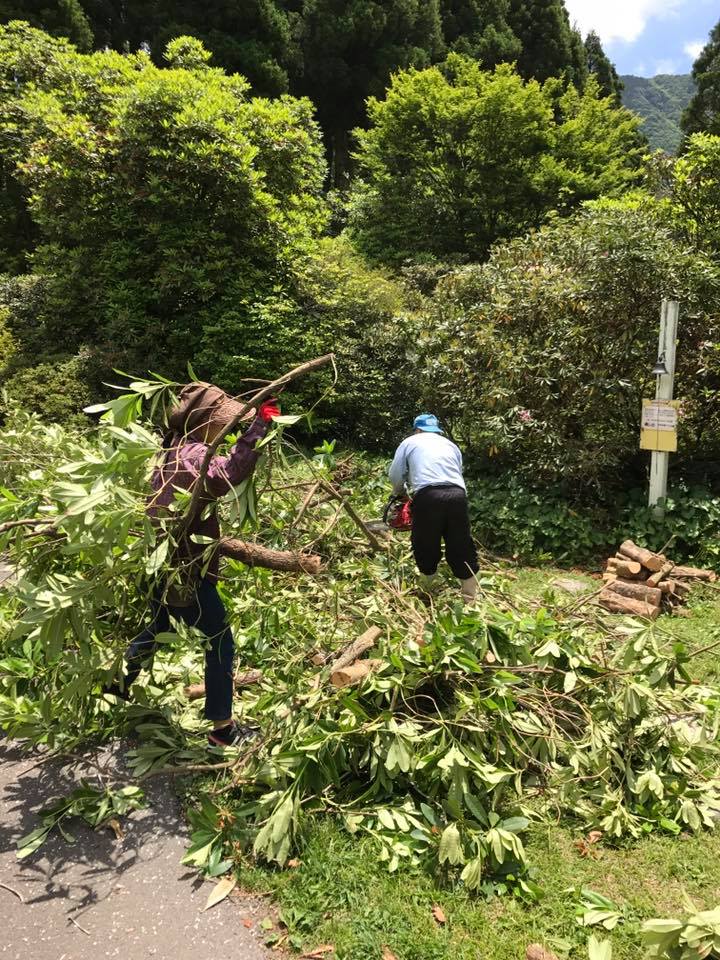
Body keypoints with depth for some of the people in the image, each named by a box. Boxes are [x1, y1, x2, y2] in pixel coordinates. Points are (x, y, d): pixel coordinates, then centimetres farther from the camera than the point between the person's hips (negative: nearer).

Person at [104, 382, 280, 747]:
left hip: (162, 561, 10)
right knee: (220, 641, 1)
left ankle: (118, 682, 49)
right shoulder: (193, 455, -21)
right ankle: (222, 728, 9)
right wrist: (259, 426, -43)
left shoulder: (173, 449, 9)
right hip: (184, 569, -10)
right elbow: (227, 473, -42)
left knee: (159, 627, 32)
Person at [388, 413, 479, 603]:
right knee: (462, 549, 11)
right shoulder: (451, 446, 29)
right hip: (457, 495, 3)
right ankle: (471, 599, 14)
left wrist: (399, 493, 38)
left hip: (428, 497, -3)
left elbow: (395, 475, 18)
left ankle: (424, 592, 26)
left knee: (425, 549, 13)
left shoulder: (410, 442, 20)